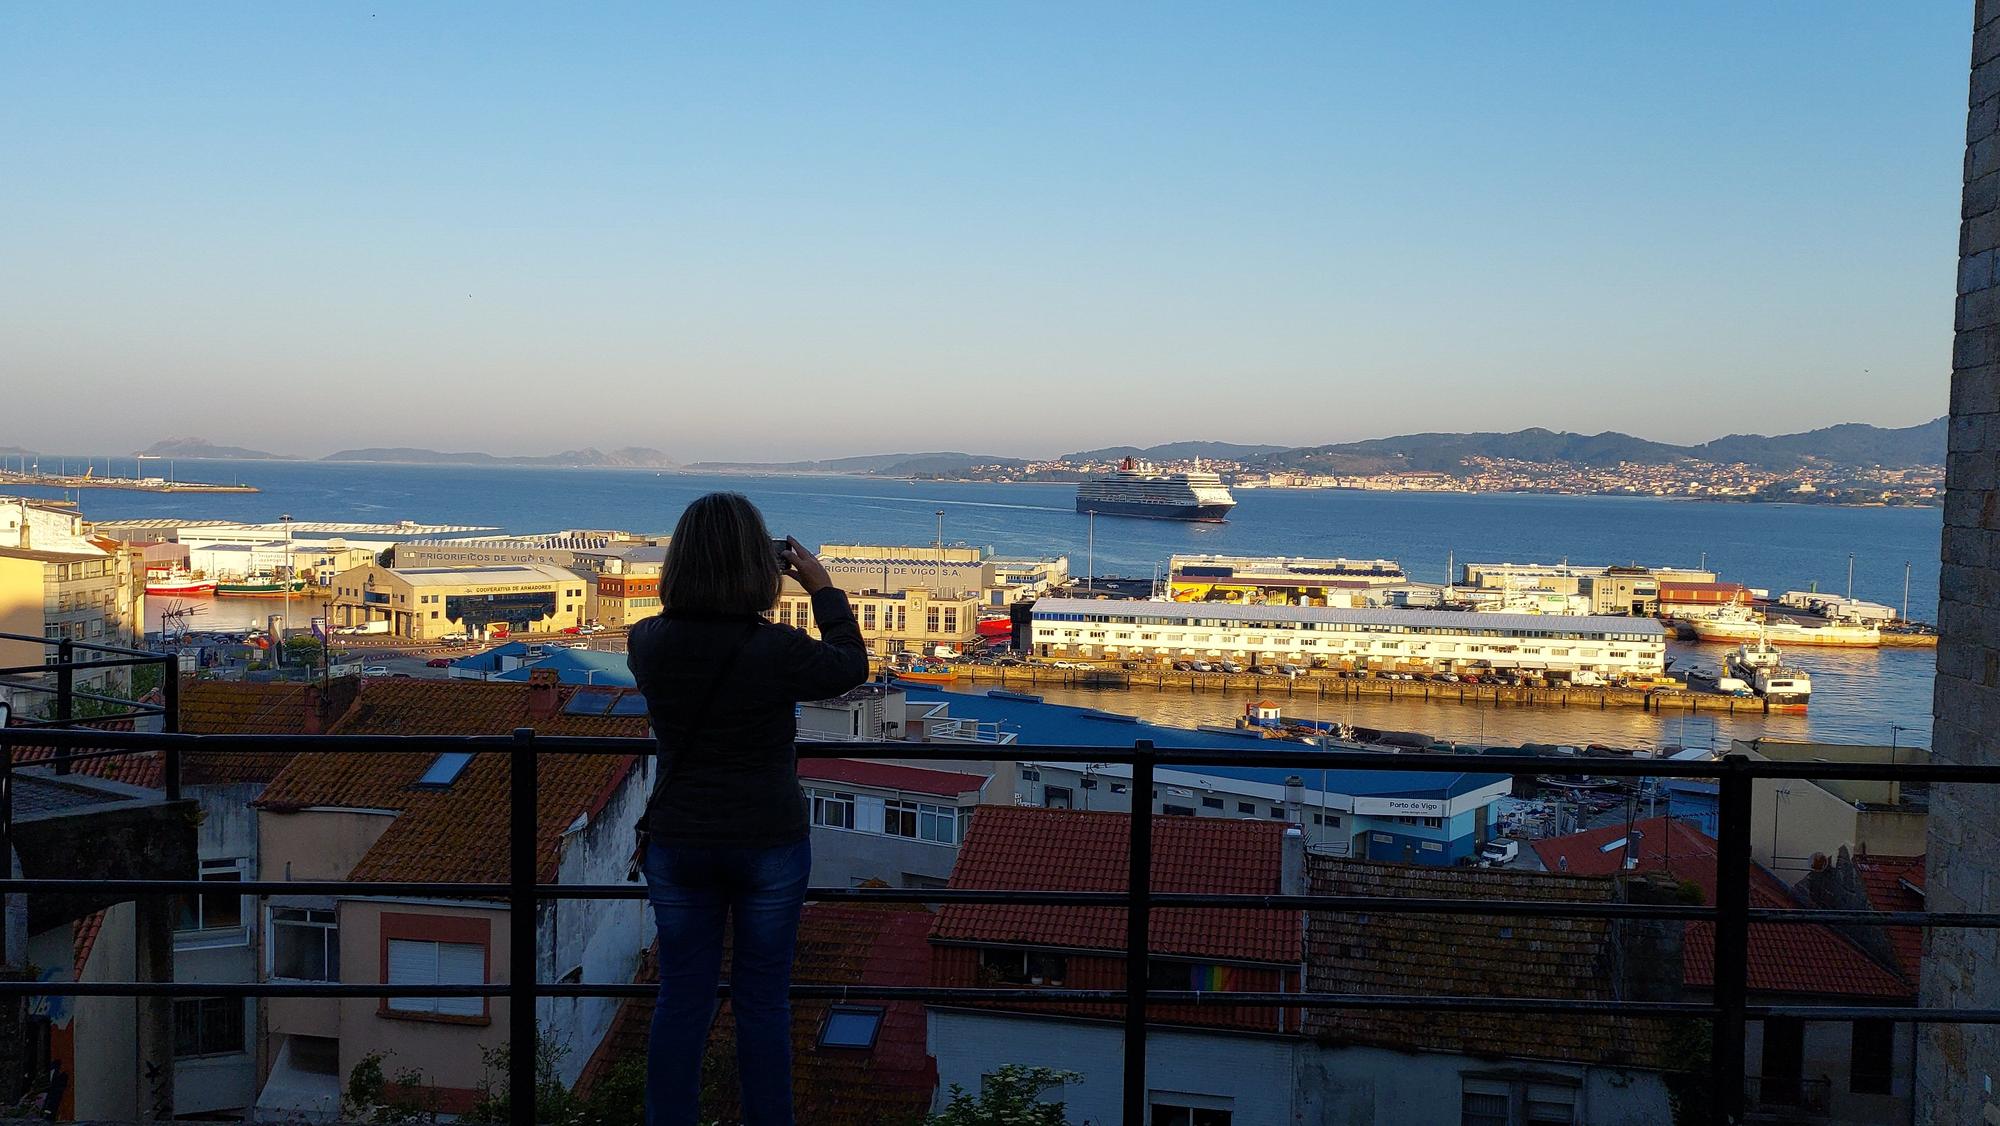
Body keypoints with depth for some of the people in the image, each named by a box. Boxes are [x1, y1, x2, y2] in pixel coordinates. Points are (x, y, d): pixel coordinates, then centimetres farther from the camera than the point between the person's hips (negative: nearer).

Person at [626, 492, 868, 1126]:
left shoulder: (647, 643, -11)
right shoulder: (778, 650, -19)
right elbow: (851, 665, 1)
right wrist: (822, 588, 8)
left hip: (678, 843, 3)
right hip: (769, 843, -3)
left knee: (680, 999, 13)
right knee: (763, 1001, 10)